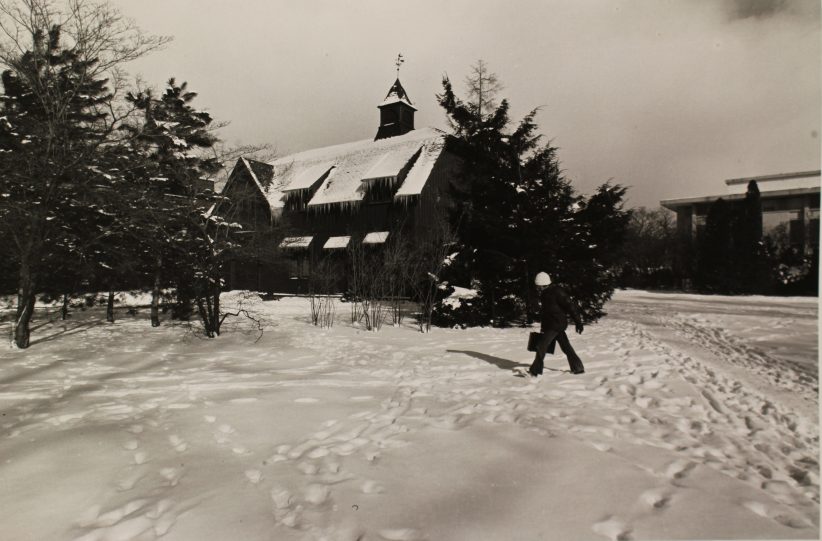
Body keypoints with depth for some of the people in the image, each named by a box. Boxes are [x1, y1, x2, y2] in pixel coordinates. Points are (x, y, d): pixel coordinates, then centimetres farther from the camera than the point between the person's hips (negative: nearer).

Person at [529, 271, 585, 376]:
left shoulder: (557, 292, -16)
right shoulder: (544, 293, 11)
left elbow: (570, 307, -16)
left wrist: (578, 322, -15)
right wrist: (543, 327, 23)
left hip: (556, 324, -9)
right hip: (550, 325, 9)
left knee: (541, 346, -9)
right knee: (566, 347, 15)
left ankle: (535, 370, -4)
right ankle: (577, 367, 24)